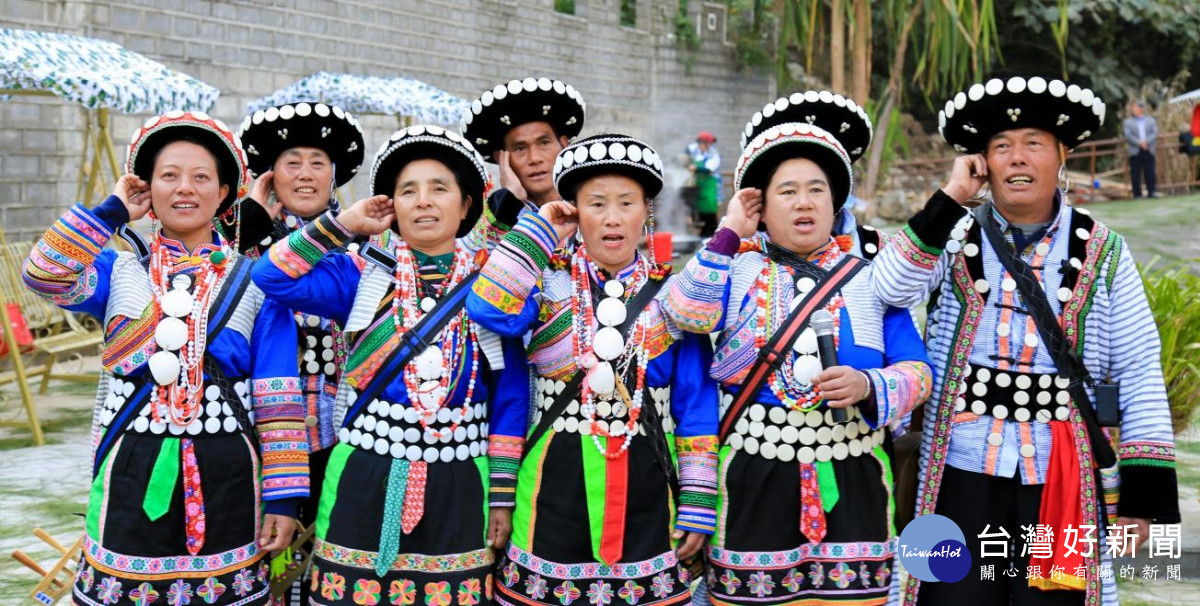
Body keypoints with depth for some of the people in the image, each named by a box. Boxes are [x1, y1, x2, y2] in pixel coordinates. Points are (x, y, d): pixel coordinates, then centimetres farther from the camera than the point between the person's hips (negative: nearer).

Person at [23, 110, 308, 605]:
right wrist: (113, 210, -5)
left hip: (224, 478, -1)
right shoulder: (119, 273, 8)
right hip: (131, 475, 1)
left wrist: (283, 497, -6)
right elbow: (46, 276, -14)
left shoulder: (254, 285, 4)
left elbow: (278, 403, -1)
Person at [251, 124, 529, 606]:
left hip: (458, 487, 0)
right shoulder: (362, 274, 4)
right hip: (365, 480, 0)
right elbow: (273, 278, -8)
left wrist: (502, 494, 1)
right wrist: (344, 224, -5)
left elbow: (510, 396, 4)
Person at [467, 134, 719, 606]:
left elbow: (696, 404, 4)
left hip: (645, 488, 1)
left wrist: (698, 501, -1)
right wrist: (539, 231, -10)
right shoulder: (549, 281, 2)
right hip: (558, 480, -1)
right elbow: (488, 312, -19)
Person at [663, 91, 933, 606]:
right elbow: (688, 313, -13)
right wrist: (729, 233, -6)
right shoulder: (739, 268, 8)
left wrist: (867, 386, -17)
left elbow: (917, 372, 3)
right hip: (755, 480, -1)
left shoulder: (870, 278, 9)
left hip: (850, 479, 1)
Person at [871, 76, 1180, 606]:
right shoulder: (956, 237, 4)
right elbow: (892, 288, -14)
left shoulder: (1102, 254, 3)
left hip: (1064, 482, 0)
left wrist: (1144, 490, -3)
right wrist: (950, 200, -13)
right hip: (962, 476, 0)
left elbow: (1139, 375, 2)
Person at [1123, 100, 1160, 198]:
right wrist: (1139, 143, -17)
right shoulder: (1128, 122, 12)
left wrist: (1146, 142, -14)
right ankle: (1137, 193, 2)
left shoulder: (1150, 120, 16)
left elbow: (1154, 133, 4)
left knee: (1150, 172, -4)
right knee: (1136, 173, -2)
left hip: (1148, 150, 1)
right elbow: (1128, 135, -3)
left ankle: (1152, 191, -2)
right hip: (1135, 151, -1)